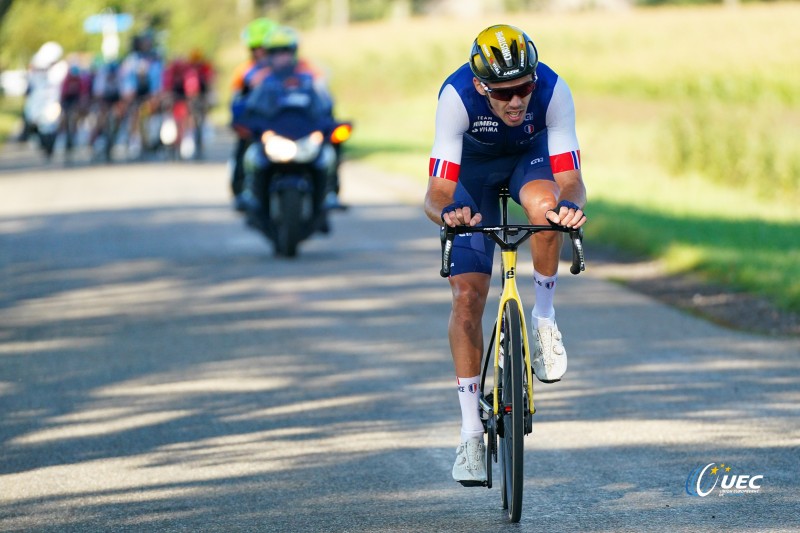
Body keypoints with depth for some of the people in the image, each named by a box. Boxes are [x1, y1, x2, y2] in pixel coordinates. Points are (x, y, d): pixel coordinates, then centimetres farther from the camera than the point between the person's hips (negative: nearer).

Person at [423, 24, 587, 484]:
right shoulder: (457, 96, -37)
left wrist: (571, 204, -59)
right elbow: (437, 193, -38)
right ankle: (472, 432, -1)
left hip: (531, 157, 0)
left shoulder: (553, 91, -35)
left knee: (544, 203, -37)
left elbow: (570, 180, -36)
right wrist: (447, 212, -61)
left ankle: (545, 319, -13)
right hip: (473, 167, 0)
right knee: (468, 296, -10)